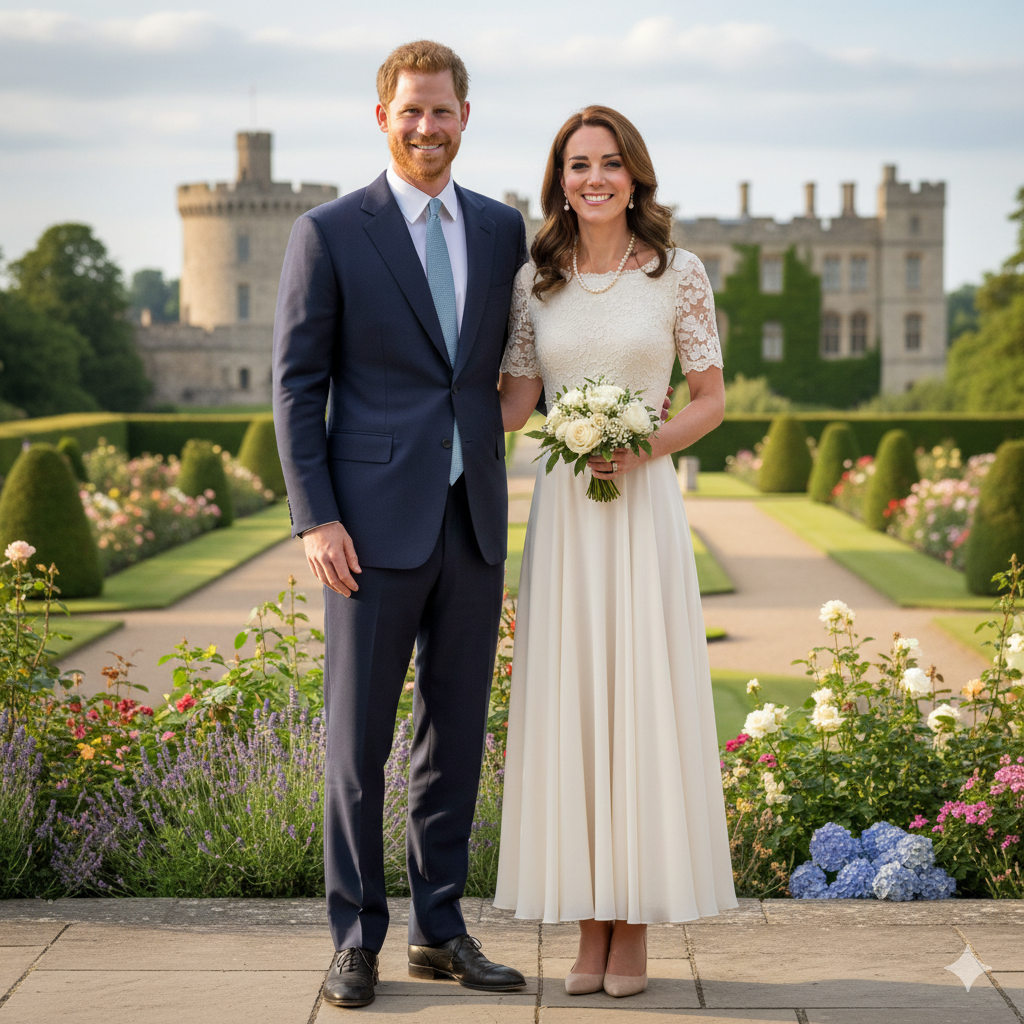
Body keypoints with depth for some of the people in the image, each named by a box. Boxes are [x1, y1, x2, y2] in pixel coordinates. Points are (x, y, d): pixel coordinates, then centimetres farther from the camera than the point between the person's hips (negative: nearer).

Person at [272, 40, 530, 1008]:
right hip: (377, 521, -4)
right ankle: (356, 939, 13)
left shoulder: (501, 229, 10)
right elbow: (297, 387, -4)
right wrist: (316, 518, -10)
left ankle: (440, 930, 21)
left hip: (474, 519, 4)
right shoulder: (328, 234, -3)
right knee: (359, 734, 2)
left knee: (456, 730, 10)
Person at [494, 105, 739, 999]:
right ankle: (590, 924, 12)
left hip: (644, 507, -2)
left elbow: (711, 401, 4)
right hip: (560, 509, 2)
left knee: (642, 700, -1)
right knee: (568, 703, 2)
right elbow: (514, 406, 9)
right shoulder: (535, 280, 7)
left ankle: (636, 928, 9)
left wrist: (644, 448, -12)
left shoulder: (679, 274, 1)